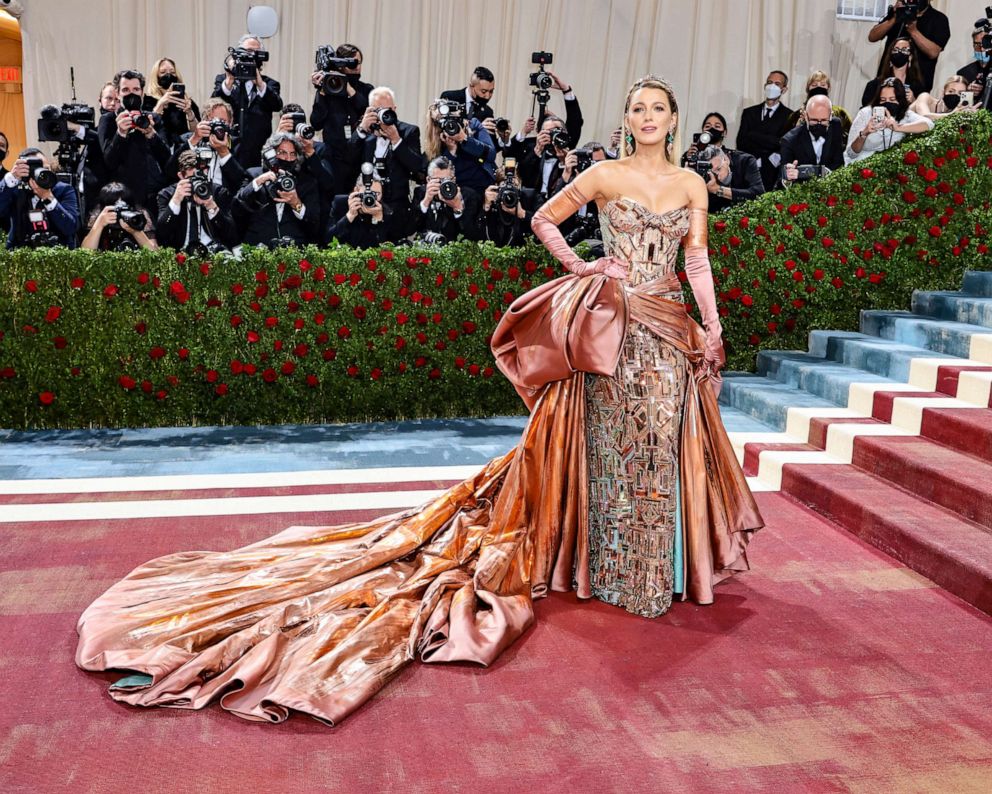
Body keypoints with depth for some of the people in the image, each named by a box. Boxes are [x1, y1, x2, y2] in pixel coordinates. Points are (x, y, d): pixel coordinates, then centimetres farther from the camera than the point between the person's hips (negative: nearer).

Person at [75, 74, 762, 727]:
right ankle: (608, 564, 16)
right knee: (614, 442, 2)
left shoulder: (692, 185, 10)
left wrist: (713, 325, 4)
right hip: (614, 324, -3)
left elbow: (697, 260, 11)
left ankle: (657, 567, 21)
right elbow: (543, 218, 8)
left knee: (663, 443, 6)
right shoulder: (606, 174, 0)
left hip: (670, 328, 3)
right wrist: (578, 267, -2)